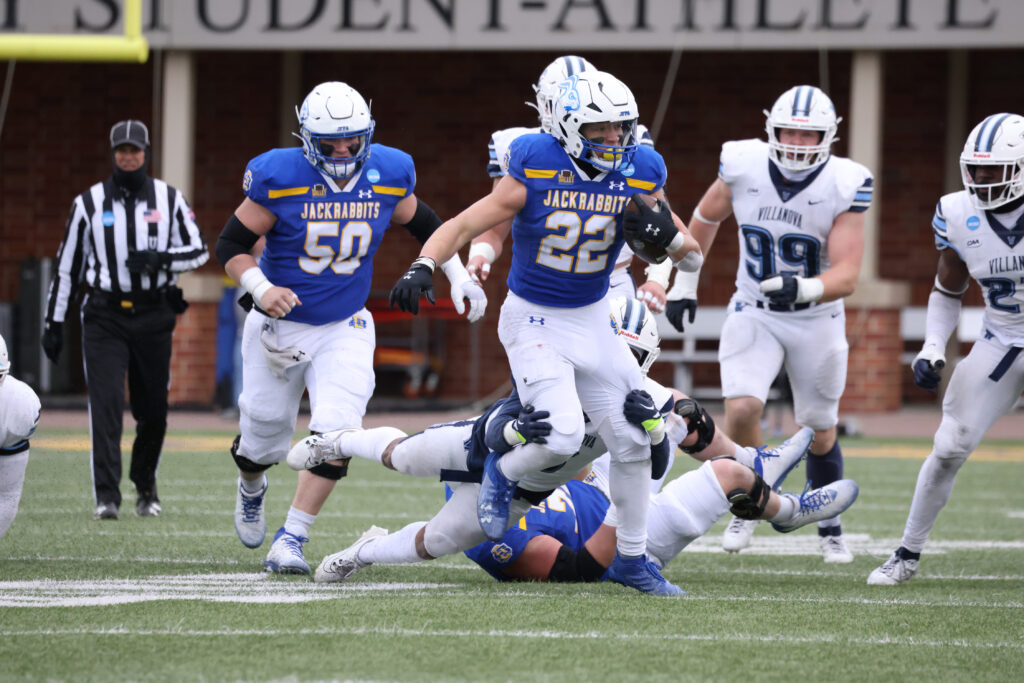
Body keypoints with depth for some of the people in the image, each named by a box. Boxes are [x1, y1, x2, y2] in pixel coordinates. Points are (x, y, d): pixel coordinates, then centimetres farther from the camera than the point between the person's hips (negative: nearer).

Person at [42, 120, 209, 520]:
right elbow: (67, 264, 8)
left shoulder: (169, 199, 6)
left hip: (153, 317, 1)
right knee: (105, 403, -13)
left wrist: (159, 259, -15)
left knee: (153, 409, 6)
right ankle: (107, 497, -17)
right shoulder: (89, 202, 5)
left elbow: (198, 251, 4)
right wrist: (54, 322, 5)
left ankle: (145, 488, 27)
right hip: (104, 317, -1)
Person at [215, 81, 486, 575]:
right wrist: (260, 289, -26)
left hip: (344, 330, 1)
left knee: (335, 432, -18)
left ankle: (291, 540, -10)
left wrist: (458, 275, 8)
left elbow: (421, 223, 14)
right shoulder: (279, 178, -17)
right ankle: (251, 489, 49)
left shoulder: (386, 174, -7)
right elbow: (231, 244, -10)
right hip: (279, 325, -1)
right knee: (265, 434, 12)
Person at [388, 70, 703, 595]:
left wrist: (667, 236, -20)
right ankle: (502, 474, 12)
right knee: (562, 437, -21)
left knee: (632, 441, 3)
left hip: (592, 322, 5)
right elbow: (463, 226, -14)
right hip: (533, 321, -5)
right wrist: (423, 266, -30)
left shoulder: (639, 176, -6)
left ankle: (632, 558, 20)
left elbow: (692, 258, 3)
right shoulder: (535, 170, -17)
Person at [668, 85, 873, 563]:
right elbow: (706, 217, 7)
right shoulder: (744, 166, -15)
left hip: (817, 319, 0)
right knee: (741, 410, -20)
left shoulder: (844, 186, -20)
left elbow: (847, 274, -25)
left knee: (820, 431, 11)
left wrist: (805, 288, -45)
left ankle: (830, 528, 35)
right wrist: (684, 283, 11)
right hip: (753, 313, 0)